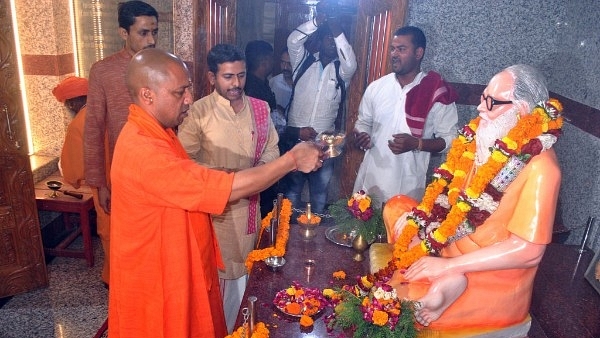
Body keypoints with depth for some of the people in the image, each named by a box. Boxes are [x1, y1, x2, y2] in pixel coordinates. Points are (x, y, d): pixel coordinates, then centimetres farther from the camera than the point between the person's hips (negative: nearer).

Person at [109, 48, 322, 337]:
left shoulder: (157, 132, 3)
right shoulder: (142, 150, -31)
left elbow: (191, 184, 13)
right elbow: (230, 188, -32)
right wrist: (292, 160, -23)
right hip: (157, 280, -9)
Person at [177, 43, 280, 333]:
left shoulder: (260, 108, 2)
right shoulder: (199, 111, -11)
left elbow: (271, 148, 8)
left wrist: (259, 170, -11)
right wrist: (219, 174, -21)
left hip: (249, 203, 4)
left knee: (243, 268, 18)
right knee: (215, 272, 9)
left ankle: (237, 326, 39)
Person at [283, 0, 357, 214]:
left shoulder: (341, 71, 4)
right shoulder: (304, 62, 5)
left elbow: (351, 64, -18)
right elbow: (293, 41, -12)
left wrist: (337, 30, -26)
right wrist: (317, 21, -24)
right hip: (295, 140, 0)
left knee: (320, 194, 11)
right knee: (292, 190, 11)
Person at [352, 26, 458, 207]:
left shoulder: (437, 94, -6)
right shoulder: (376, 87, 4)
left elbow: (449, 139, -2)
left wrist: (416, 144, -18)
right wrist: (361, 136, -7)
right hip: (370, 179, 3)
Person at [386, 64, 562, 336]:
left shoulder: (540, 168, -21)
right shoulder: (489, 138, -1)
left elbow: (528, 250, -24)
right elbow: (450, 189, 9)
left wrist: (447, 265, -24)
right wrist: (418, 217, -7)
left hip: (493, 275, -8)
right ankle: (450, 280, -4)